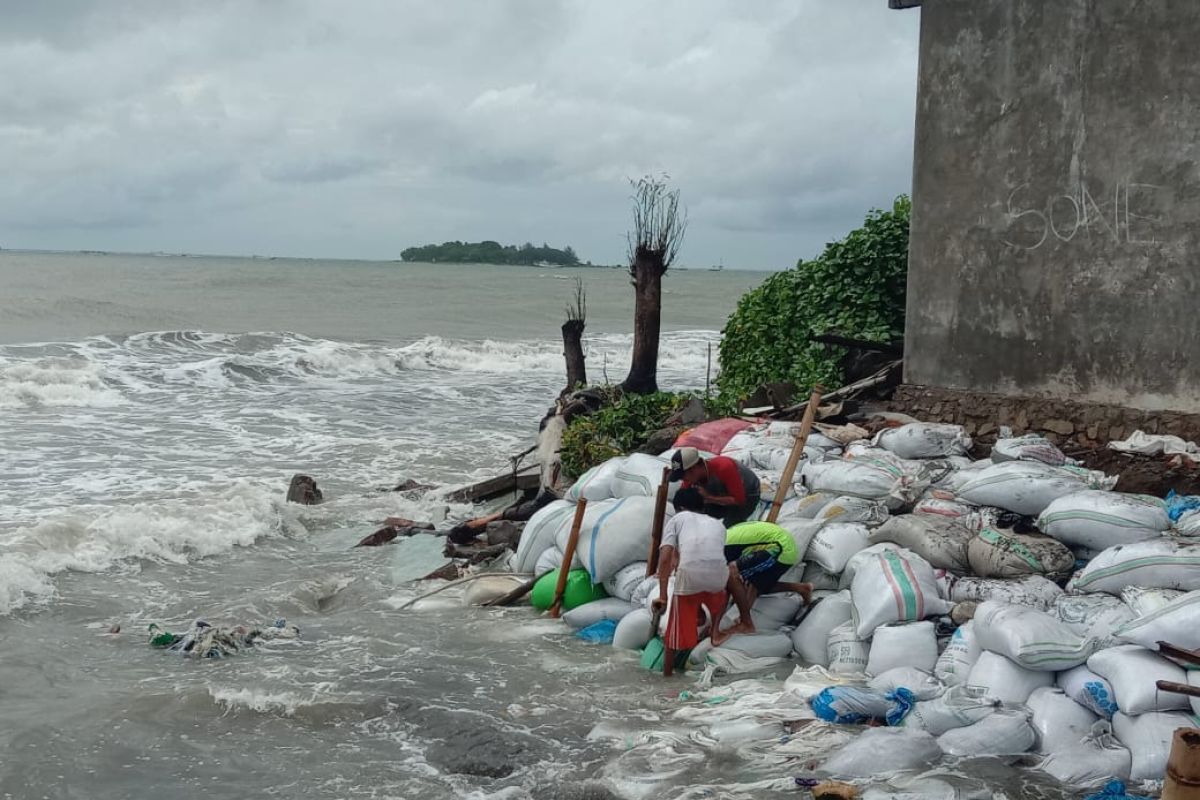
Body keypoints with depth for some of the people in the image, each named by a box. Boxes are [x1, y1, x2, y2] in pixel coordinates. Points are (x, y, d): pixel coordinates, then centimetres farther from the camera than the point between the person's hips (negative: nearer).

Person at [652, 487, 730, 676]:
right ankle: (714, 630, 29)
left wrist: (662, 596, 8)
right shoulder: (718, 524, 32)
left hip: (689, 577, -2)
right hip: (717, 575, 3)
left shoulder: (677, 519, 22)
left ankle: (666, 675, 16)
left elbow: (665, 558, 8)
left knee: (676, 632, 13)